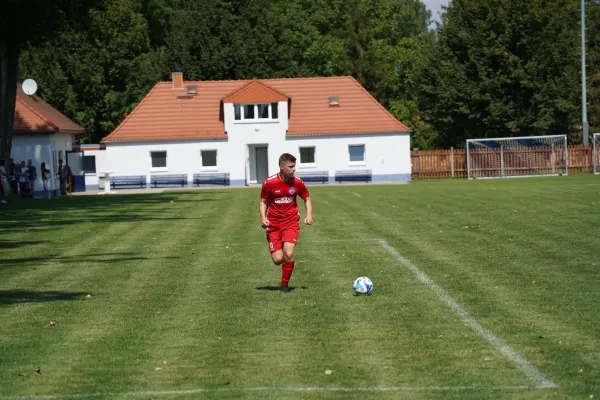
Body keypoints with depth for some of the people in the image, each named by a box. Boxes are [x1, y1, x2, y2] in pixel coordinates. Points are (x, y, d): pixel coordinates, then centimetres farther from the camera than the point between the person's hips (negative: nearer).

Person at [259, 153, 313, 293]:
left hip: (291, 223, 1)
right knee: (277, 259, -7)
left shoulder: (297, 182, -5)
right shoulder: (269, 183, -10)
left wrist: (309, 215, -4)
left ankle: (285, 285, 1)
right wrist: (263, 218, -12)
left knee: (288, 254, -19)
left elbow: (307, 198, 11)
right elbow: (263, 202, 4)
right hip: (273, 224, 0)